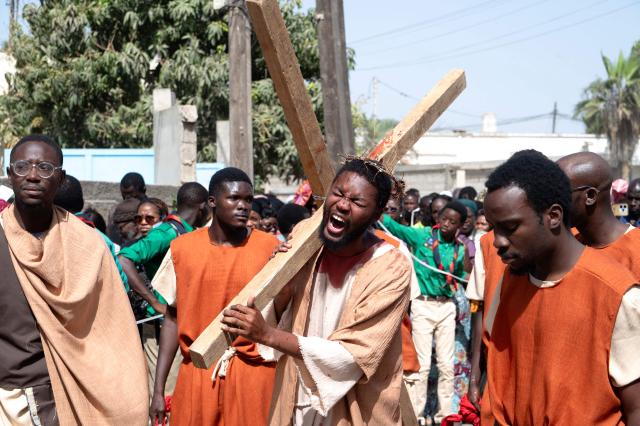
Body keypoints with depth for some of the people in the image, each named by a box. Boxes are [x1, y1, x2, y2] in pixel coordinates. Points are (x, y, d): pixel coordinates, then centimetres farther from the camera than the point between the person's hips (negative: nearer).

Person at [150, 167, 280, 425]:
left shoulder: (270, 248, -3)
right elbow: (173, 318, 5)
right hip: (197, 372, 1)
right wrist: (158, 388, 3)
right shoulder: (183, 249, 1)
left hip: (254, 372, -1)